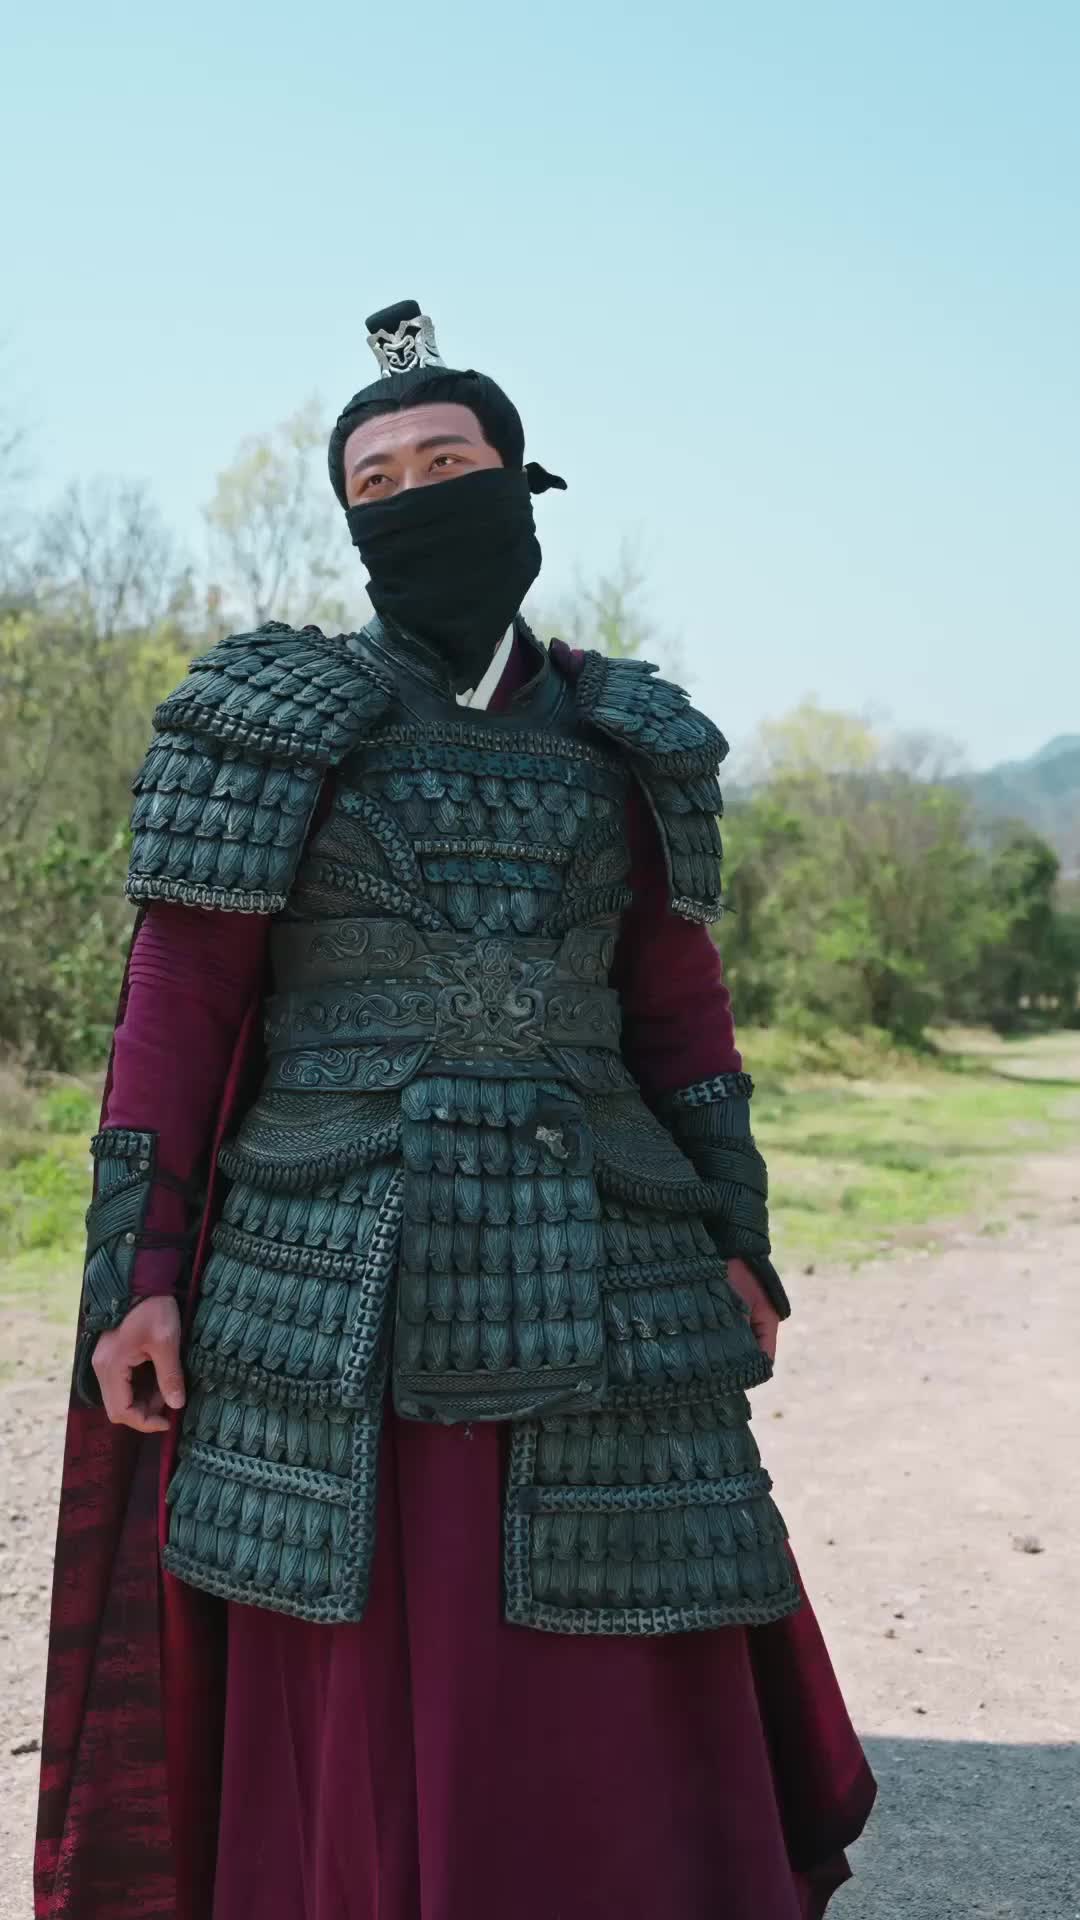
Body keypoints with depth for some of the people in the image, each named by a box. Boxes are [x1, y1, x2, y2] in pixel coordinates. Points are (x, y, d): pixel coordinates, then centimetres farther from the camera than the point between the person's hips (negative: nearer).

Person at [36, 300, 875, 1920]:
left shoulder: (620, 743, 11)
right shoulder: (282, 724, 2)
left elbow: (672, 998, 14)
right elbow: (180, 1000, -1)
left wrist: (730, 1236, 6)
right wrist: (134, 1271, -7)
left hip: (590, 1295, 3)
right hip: (340, 1308, -2)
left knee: (624, 1729, 5)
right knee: (343, 1724, 4)